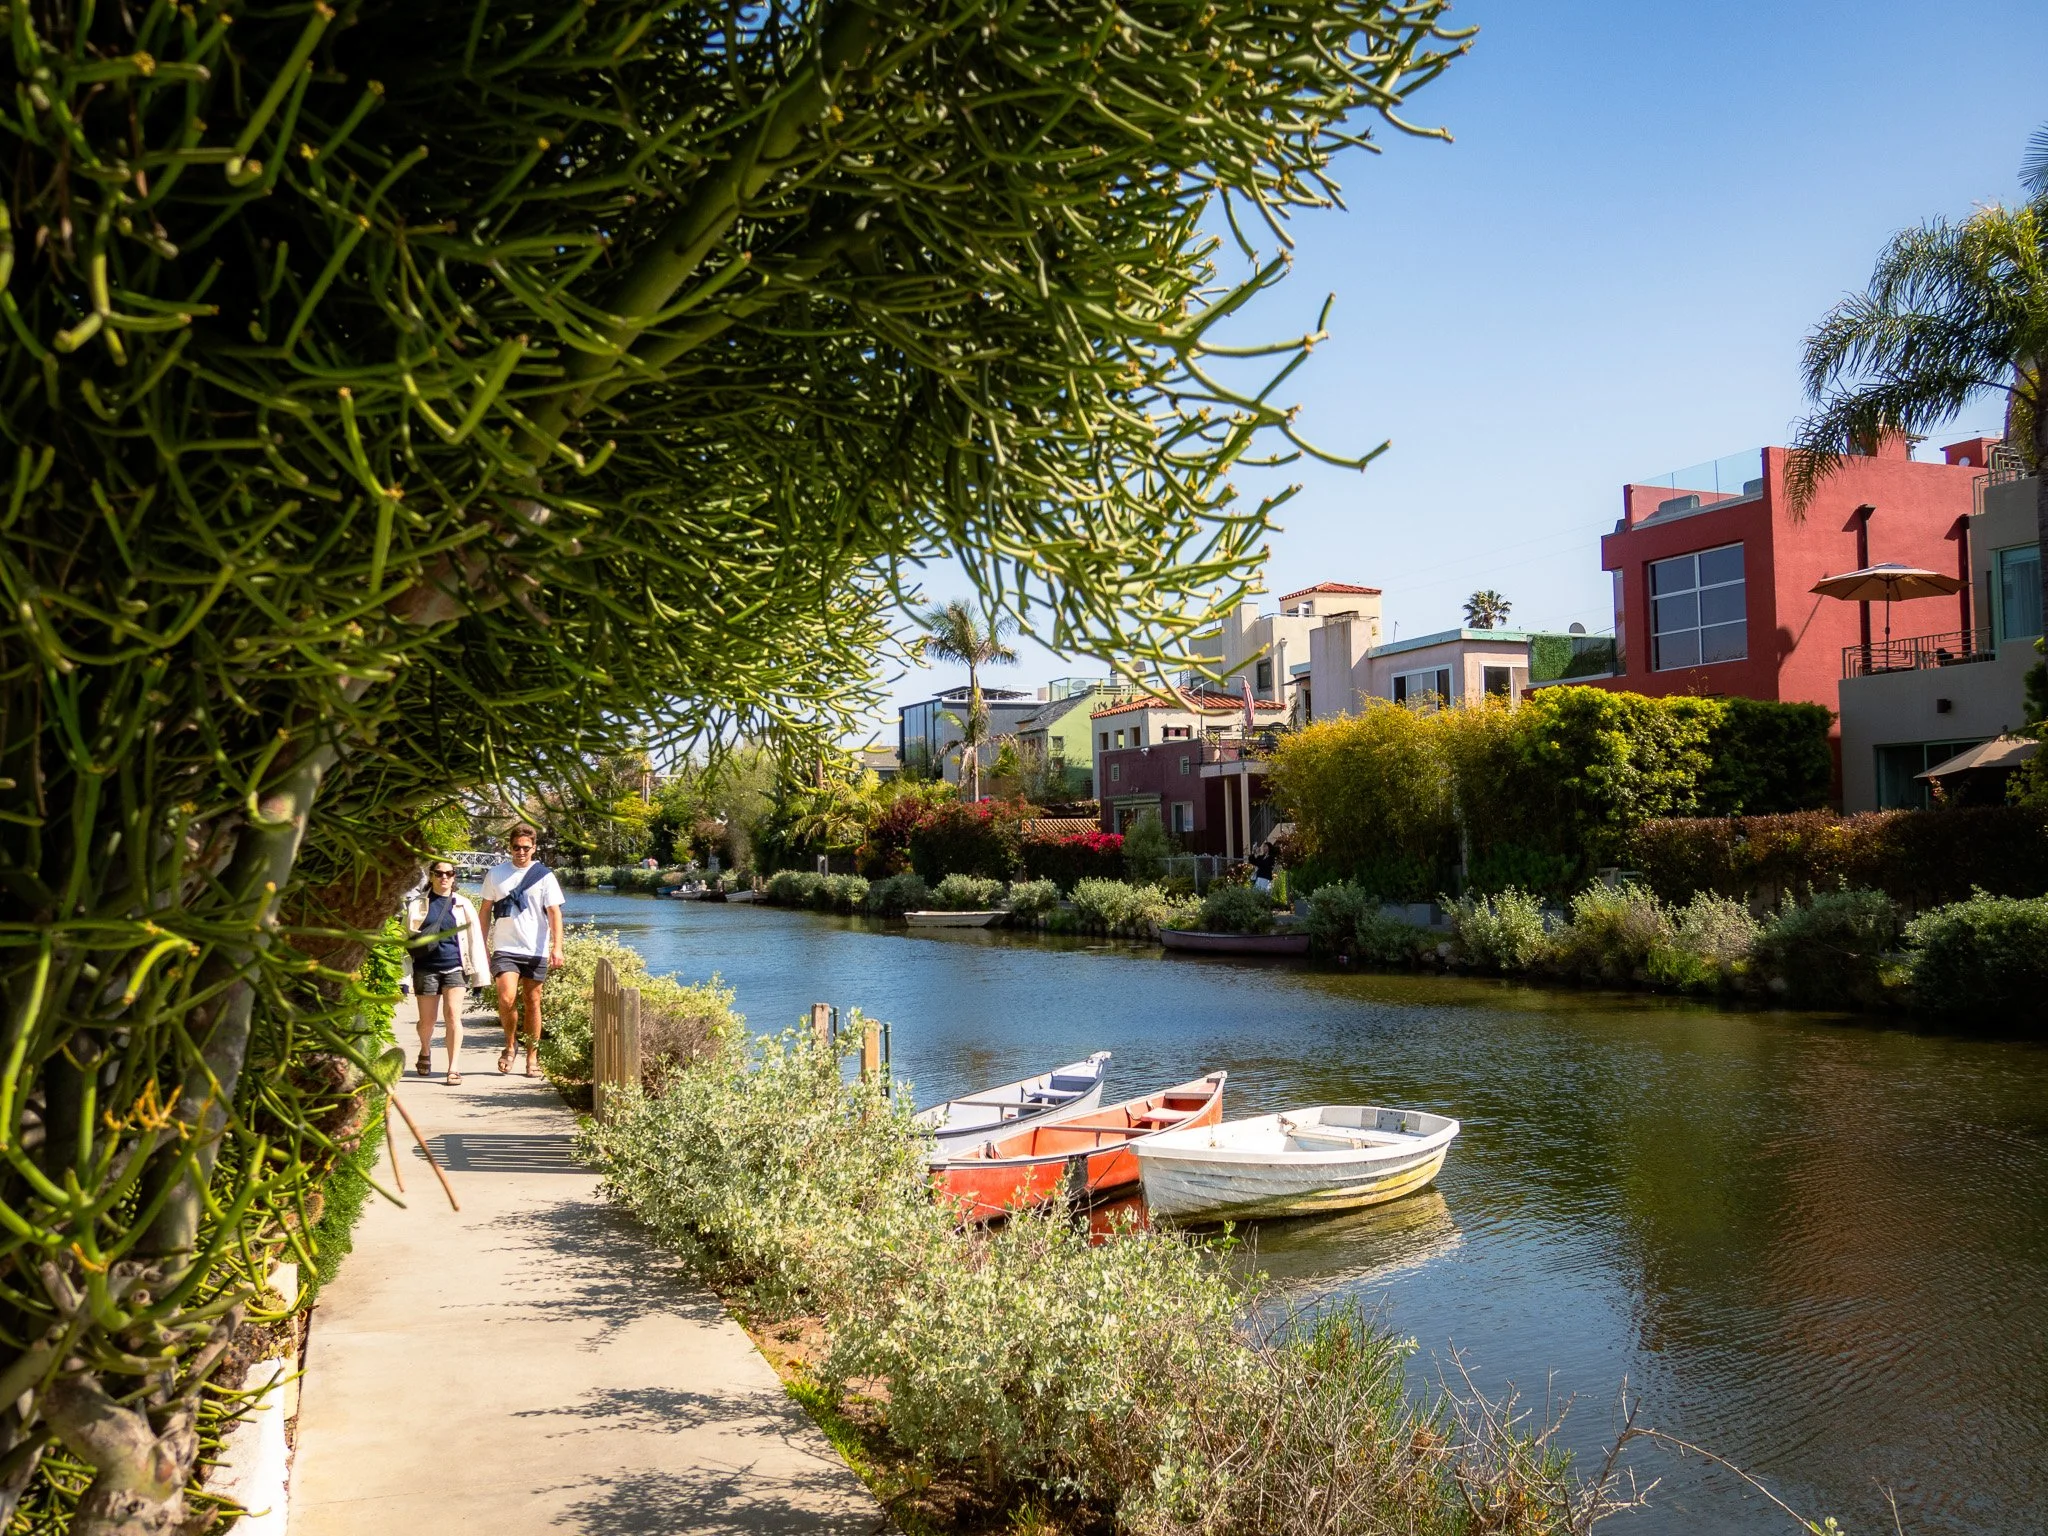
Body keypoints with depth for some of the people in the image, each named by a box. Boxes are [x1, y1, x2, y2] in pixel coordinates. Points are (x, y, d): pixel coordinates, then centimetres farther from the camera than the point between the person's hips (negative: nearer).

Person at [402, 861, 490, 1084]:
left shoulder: (463, 905, 8)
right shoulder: (418, 904, 5)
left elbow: (475, 939, 8)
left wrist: (479, 974, 5)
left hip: (455, 967, 0)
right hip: (426, 968, 0)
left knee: (453, 1015, -12)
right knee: (427, 1020, 8)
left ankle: (454, 1069, -10)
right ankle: (425, 1051, 40)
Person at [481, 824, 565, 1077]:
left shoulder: (545, 876, 1)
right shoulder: (496, 874, 6)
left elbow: (554, 912, -3)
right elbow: (486, 911, 13)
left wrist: (557, 947, -14)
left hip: (536, 951, 0)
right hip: (505, 949, 0)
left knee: (532, 1004, 6)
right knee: (506, 1000, -16)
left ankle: (532, 1058, 16)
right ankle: (510, 1043, 10)